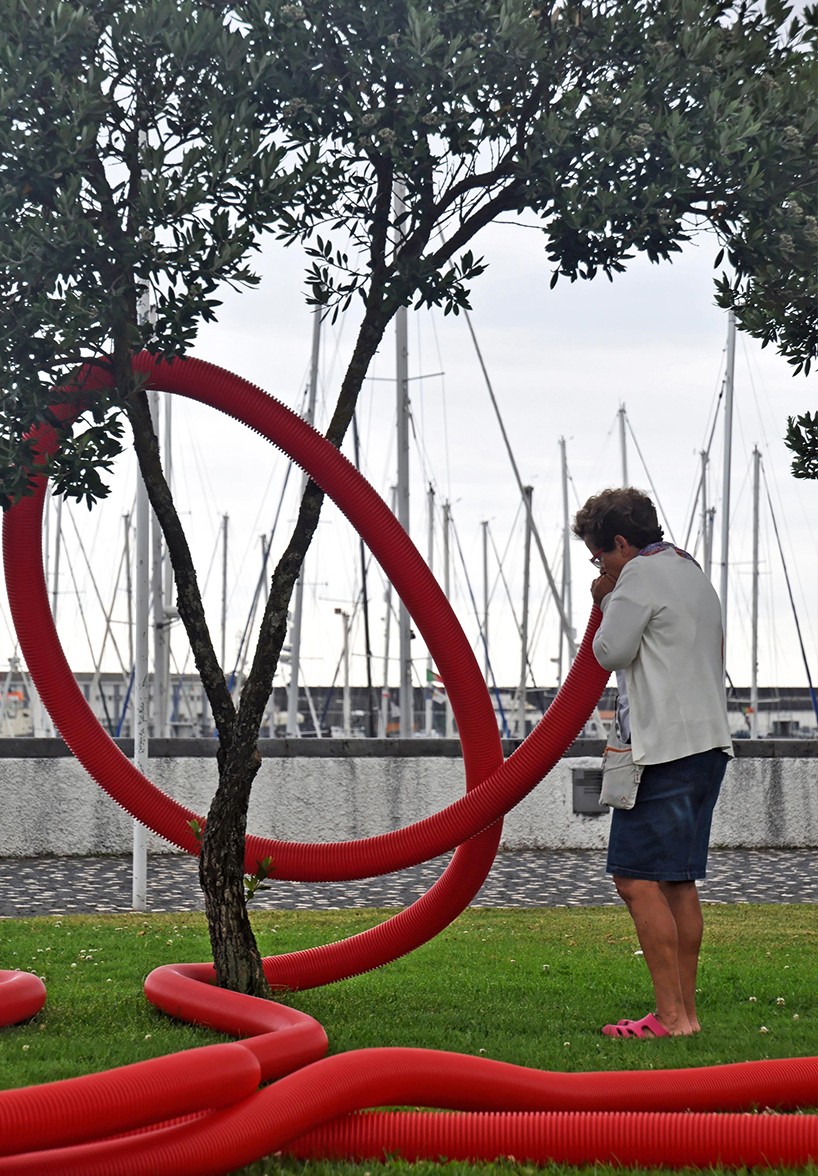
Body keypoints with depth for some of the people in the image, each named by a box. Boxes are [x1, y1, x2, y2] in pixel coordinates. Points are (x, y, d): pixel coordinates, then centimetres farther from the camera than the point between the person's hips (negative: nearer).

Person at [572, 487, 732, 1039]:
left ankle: (671, 1015, -11)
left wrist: (608, 604, 5)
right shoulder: (695, 574, 20)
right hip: (710, 742, 10)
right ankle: (686, 1010, 13)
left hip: (665, 749, -10)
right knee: (678, 881, 12)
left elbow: (611, 651, -10)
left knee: (637, 879, -9)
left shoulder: (641, 573, -8)